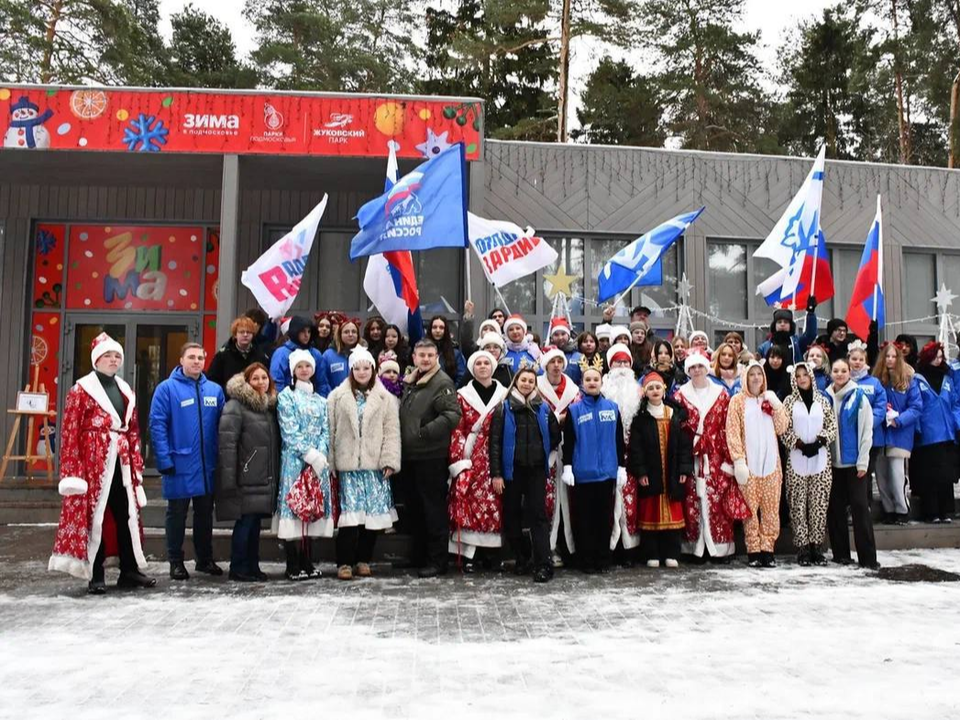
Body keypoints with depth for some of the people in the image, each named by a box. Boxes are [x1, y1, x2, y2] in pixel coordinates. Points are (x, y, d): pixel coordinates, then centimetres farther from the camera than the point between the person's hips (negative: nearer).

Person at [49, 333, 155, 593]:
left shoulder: (125, 391, 15)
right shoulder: (82, 389, -2)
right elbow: (70, 432, -8)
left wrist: (137, 465, 13)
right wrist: (73, 470, -14)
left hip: (121, 461, 6)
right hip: (93, 461, -6)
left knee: (128, 515, 7)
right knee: (93, 515, 0)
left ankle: (130, 570, 16)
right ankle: (96, 576, 9)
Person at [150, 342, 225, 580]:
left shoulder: (215, 390, 6)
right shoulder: (167, 388, -6)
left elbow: (221, 426, 8)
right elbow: (157, 426, -10)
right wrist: (164, 460, -16)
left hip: (208, 465, 4)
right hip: (180, 464, -4)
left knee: (205, 512, 14)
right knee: (177, 513, 9)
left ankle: (205, 558, 27)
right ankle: (176, 561, 20)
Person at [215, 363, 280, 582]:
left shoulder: (271, 406, 15)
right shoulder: (235, 406, -8)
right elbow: (227, 444, -15)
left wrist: (276, 476, 14)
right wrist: (229, 479, -20)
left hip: (265, 479, 7)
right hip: (246, 479, -7)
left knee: (255, 522, 11)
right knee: (244, 522, -3)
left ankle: (252, 566, 19)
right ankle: (238, 569, 8)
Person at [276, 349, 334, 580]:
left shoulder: (321, 400, 17)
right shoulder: (286, 395, 2)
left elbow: (325, 431, 10)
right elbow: (290, 431, -8)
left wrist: (320, 455, -7)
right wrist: (310, 454, -14)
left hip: (318, 462, 5)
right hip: (294, 460, -5)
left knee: (313, 509, 5)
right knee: (293, 506, -7)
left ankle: (307, 563, 12)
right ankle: (293, 566, -2)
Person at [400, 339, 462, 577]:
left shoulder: (442, 383, -10)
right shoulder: (409, 383, 16)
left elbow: (452, 415, -21)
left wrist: (425, 432, -21)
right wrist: (401, 443, 12)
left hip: (432, 457, -8)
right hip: (410, 455, 8)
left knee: (434, 508, -2)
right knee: (414, 507, 15)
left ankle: (437, 561, 6)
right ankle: (419, 556, 27)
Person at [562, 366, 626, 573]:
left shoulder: (612, 407, 7)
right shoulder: (574, 410, 2)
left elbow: (619, 439, 10)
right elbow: (568, 442, 2)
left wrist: (622, 466, 7)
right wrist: (567, 467, -5)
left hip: (607, 471, 2)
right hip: (582, 472, -2)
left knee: (605, 516, 9)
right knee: (584, 517, 4)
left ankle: (603, 559, 19)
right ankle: (586, 560, 13)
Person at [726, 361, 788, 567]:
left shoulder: (770, 399, 15)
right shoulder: (738, 400, 4)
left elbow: (781, 429, 8)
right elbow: (732, 432, -3)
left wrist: (777, 406, -4)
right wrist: (738, 460, -12)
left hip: (770, 461, 3)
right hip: (748, 462, -3)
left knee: (771, 507, 2)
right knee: (750, 507, -4)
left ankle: (767, 549, 8)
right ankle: (753, 550, 2)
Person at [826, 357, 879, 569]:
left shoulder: (859, 397, -3)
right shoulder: (826, 397, 5)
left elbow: (867, 430, -5)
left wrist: (862, 461, -8)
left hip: (854, 462, -3)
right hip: (832, 462, 3)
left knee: (859, 506, -4)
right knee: (835, 508, 6)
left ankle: (868, 557, 0)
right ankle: (840, 553, 15)